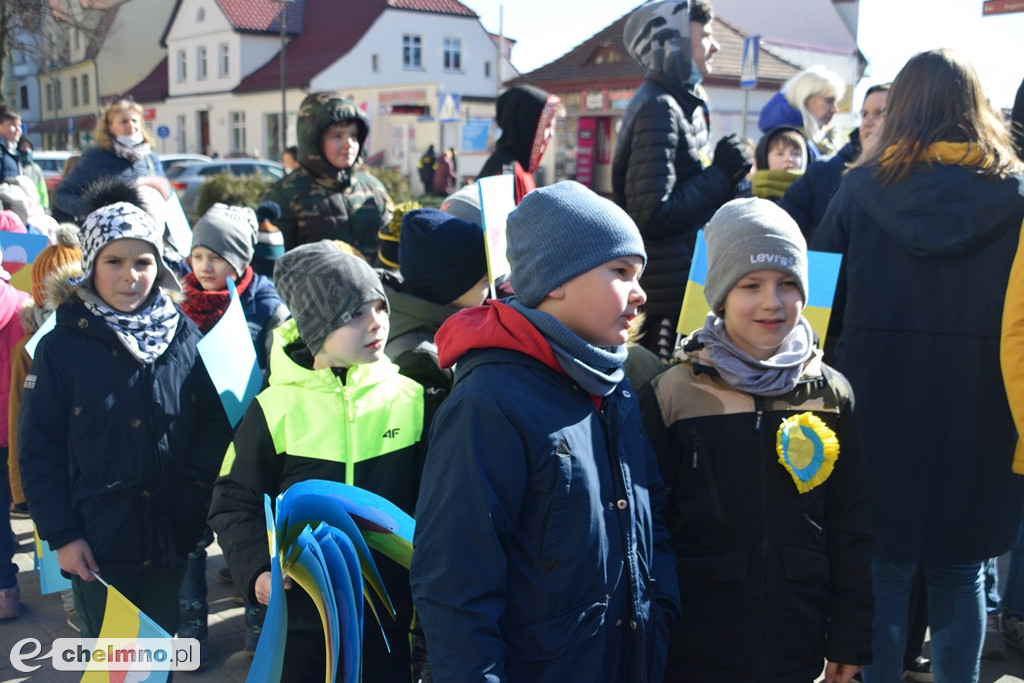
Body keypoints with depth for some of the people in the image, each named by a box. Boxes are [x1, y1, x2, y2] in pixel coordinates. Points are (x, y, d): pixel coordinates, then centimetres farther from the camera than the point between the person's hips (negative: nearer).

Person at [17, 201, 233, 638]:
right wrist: (61, 535, -8)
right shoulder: (62, 348, -6)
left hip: (172, 538, 2)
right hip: (99, 544, -2)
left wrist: (198, 486, -10)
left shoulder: (184, 337, 0)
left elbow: (215, 422, 4)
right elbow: (38, 451, -5)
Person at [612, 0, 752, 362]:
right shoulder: (657, 108, -15)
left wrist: (726, 175, 5)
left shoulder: (684, 104, 16)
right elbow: (652, 214, -22)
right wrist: (721, 173, -13)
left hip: (688, 287, 10)